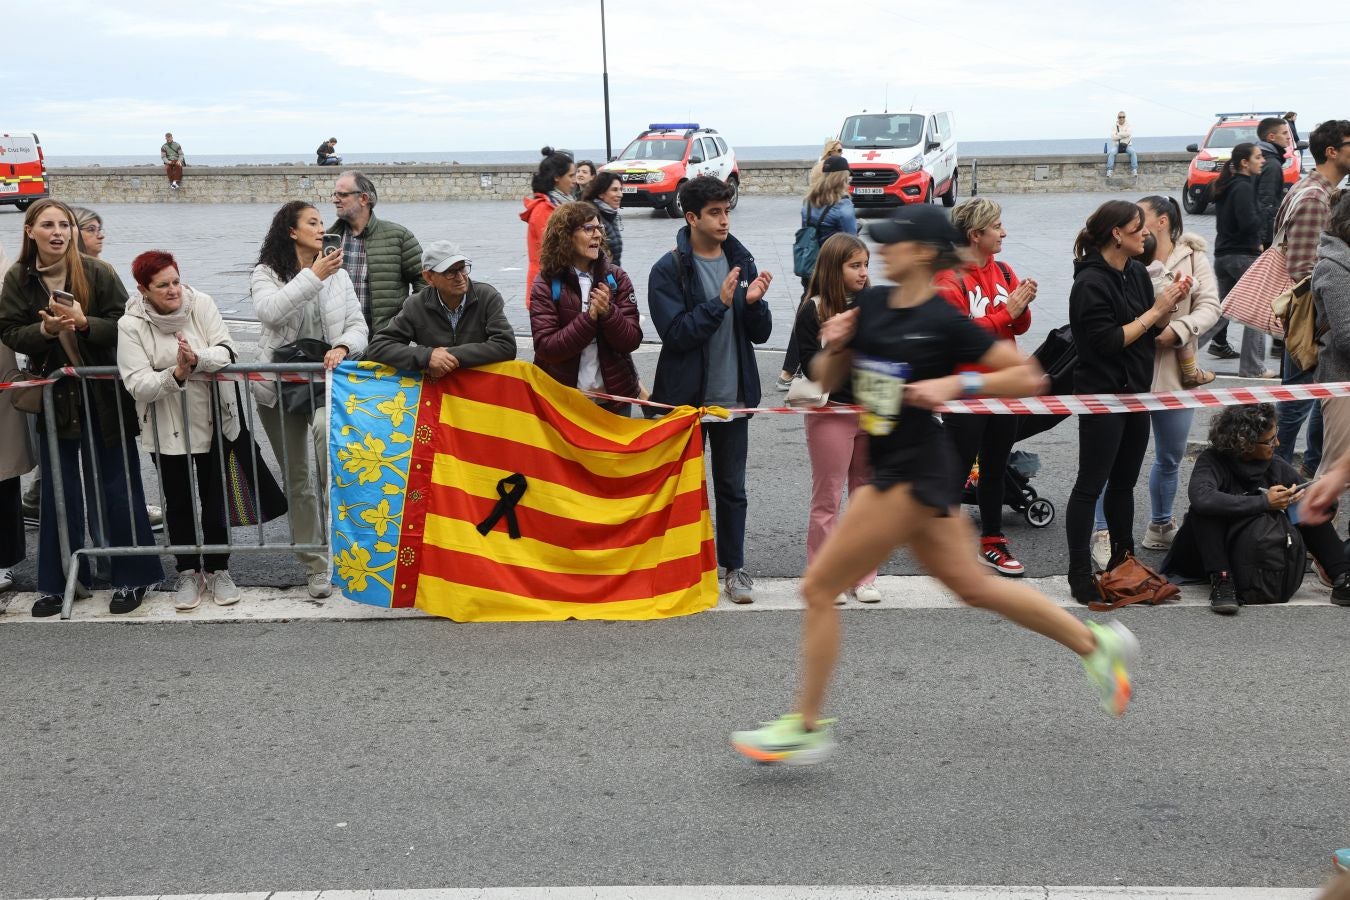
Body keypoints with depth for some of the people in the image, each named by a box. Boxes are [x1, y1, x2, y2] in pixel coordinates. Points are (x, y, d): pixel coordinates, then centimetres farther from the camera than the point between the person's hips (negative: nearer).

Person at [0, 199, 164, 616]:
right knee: (58, 492, 9)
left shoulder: (97, 273, -7)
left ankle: (132, 578, 15)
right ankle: (58, 582, 21)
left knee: (119, 488, 4)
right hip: (53, 396, 2)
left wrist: (84, 323, -24)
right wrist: (44, 330, -20)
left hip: (104, 395, -2)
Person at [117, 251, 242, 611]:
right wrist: (176, 373, -34)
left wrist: (198, 358, -34)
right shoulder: (131, 325, -11)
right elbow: (137, 385, -18)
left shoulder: (201, 303, -7)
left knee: (215, 497, 8)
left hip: (212, 421, 1)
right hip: (166, 429, -1)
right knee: (178, 502, 10)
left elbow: (226, 351, -14)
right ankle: (189, 573, 25)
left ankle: (218, 570, 24)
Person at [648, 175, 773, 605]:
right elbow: (675, 333, -17)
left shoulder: (742, 263, 6)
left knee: (732, 488, 12)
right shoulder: (668, 270, -8)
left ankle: (734, 567, 24)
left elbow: (760, 334, 5)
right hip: (686, 397, -4)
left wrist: (754, 303, -15)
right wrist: (719, 303, -23)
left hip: (733, 396, 4)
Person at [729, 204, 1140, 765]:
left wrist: (957, 384, -21)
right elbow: (826, 381, 13)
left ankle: (806, 728, 9)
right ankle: (1096, 642, 34)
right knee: (973, 585, 19)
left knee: (819, 587, -5)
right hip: (894, 470, 9)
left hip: (912, 476, -9)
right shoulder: (870, 304, 7)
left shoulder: (944, 322, -14)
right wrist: (832, 346, -7)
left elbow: (1030, 377, -11)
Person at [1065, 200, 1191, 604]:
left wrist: (1172, 303, -4)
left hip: (1135, 392, 8)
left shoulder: (1137, 273, 9)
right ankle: (1080, 575, 4)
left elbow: (1151, 331, 13)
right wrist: (1155, 310, -15)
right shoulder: (1091, 282, -16)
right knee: (1090, 486, -3)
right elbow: (1108, 342, -20)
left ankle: (1122, 563, 27)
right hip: (1102, 396, -8)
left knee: (1124, 482, 16)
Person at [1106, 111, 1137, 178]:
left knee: (1132, 152, -30)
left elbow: (1128, 133, -13)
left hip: (1127, 145, 0)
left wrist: (1118, 134, -9)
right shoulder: (1114, 126, 6)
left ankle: (1134, 170, -28)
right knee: (1112, 152, -32)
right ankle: (1110, 170, -31)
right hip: (1117, 145, 0)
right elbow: (1113, 137, -8)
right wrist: (1123, 135, -9)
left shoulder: (1128, 125, 7)